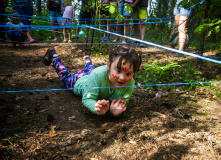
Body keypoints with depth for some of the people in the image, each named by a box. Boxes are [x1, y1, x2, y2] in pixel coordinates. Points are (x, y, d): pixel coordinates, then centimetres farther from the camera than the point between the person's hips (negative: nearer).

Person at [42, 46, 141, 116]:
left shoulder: (130, 83, -42)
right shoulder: (97, 75, -52)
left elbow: (123, 102, -36)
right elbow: (87, 99, -48)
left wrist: (116, 110, -60)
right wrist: (97, 109, -70)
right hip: (80, 80, -2)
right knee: (66, 78, 32)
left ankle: (87, 61, 71)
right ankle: (54, 56, 55)